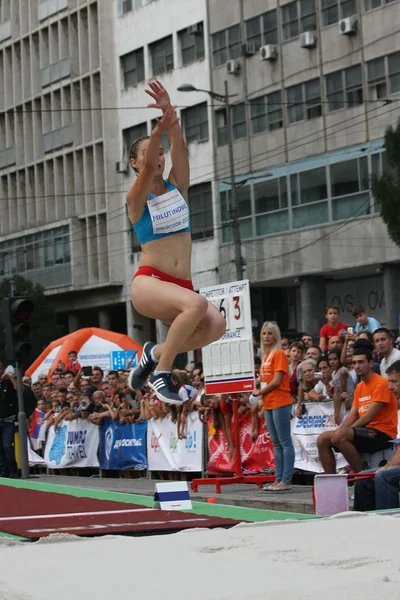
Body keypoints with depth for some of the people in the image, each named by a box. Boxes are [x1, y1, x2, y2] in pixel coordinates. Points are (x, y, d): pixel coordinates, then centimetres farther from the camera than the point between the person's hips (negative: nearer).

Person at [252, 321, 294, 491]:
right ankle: (278, 479, 14)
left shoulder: (279, 354, -8)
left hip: (280, 403, -9)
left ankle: (286, 480, -8)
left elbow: (276, 381, -14)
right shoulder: (265, 355, 16)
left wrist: (259, 392, -4)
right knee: (276, 444, 10)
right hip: (268, 404, 9)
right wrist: (261, 394, 5)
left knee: (285, 442, -7)